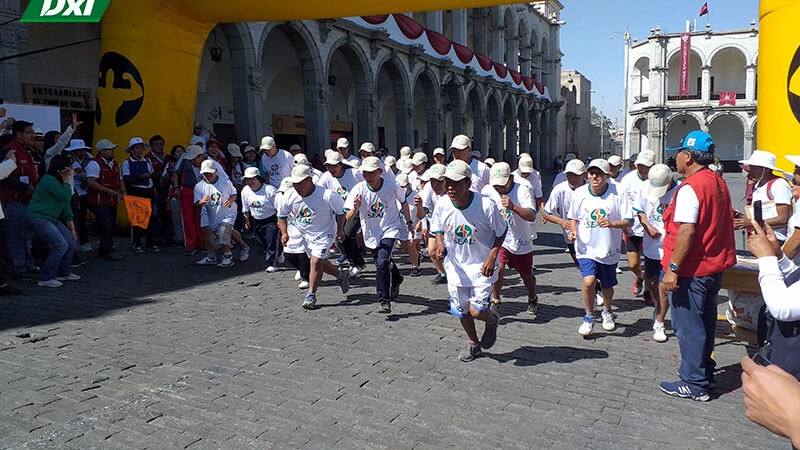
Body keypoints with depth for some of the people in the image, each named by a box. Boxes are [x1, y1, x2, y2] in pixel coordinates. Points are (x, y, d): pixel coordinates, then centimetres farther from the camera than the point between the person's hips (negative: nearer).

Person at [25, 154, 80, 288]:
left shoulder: (59, 181, 16)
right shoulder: (49, 180, -16)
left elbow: (65, 206, 17)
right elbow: (66, 198, -24)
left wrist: (71, 227, 14)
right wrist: (66, 182, -12)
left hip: (50, 219, 10)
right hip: (37, 217, -10)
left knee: (72, 240, 10)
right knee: (61, 245, -19)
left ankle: (63, 273, 23)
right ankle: (45, 279, -11)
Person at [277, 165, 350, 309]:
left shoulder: (327, 196, -27)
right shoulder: (289, 196, -16)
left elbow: (341, 210, -9)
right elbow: (282, 215, 3)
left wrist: (340, 230, -2)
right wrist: (284, 232, -9)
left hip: (324, 234, -5)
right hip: (305, 235, 5)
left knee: (316, 262, -16)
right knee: (319, 262, 15)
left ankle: (311, 295, -3)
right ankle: (341, 275, 40)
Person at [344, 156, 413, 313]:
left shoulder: (391, 186, -16)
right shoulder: (358, 190, -16)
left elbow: (403, 202, 6)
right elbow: (348, 217, -17)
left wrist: (409, 222, 14)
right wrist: (355, 208, -38)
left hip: (390, 229, -3)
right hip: (371, 233, 3)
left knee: (382, 263, -23)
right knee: (383, 264, 20)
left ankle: (384, 300, -12)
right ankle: (396, 279, 54)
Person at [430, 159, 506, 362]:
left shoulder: (486, 205, -23)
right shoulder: (443, 205, -14)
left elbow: (501, 232, -8)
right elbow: (438, 229, 6)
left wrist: (492, 256, -16)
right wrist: (440, 243, -15)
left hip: (482, 266, -4)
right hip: (456, 266, 4)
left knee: (476, 311, -10)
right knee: (462, 310, 14)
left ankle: (492, 322, 28)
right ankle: (474, 343, 42)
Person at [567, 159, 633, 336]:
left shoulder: (617, 194, -9)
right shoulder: (579, 193, -5)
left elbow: (628, 221, -5)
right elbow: (573, 217, 10)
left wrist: (611, 224, -24)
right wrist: (573, 232, -9)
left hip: (609, 249, 1)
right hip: (586, 248, 0)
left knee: (607, 286, 15)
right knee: (589, 281, -20)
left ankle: (607, 312, 47)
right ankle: (589, 317, 6)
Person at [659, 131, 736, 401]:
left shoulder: (690, 188, -19)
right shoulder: (719, 184, 10)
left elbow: (687, 232, -25)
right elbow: (723, 224, 18)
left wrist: (672, 268, -22)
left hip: (691, 270, -10)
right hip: (714, 267, 10)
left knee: (688, 327, 0)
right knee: (705, 323, 20)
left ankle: (694, 384, 8)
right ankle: (704, 372, 33)